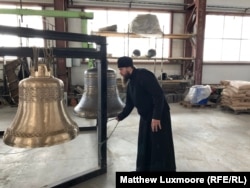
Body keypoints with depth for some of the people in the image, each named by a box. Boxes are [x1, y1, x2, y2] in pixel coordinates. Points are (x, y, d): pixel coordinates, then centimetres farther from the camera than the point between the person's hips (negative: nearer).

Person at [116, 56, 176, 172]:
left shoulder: (144, 75, -19)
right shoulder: (130, 83, 9)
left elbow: (158, 95, -25)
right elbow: (129, 104, 17)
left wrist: (156, 117, -27)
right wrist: (120, 117, 12)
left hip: (159, 116, -9)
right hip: (145, 117, 9)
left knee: (160, 147, 0)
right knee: (144, 145, 17)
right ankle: (144, 169, 34)